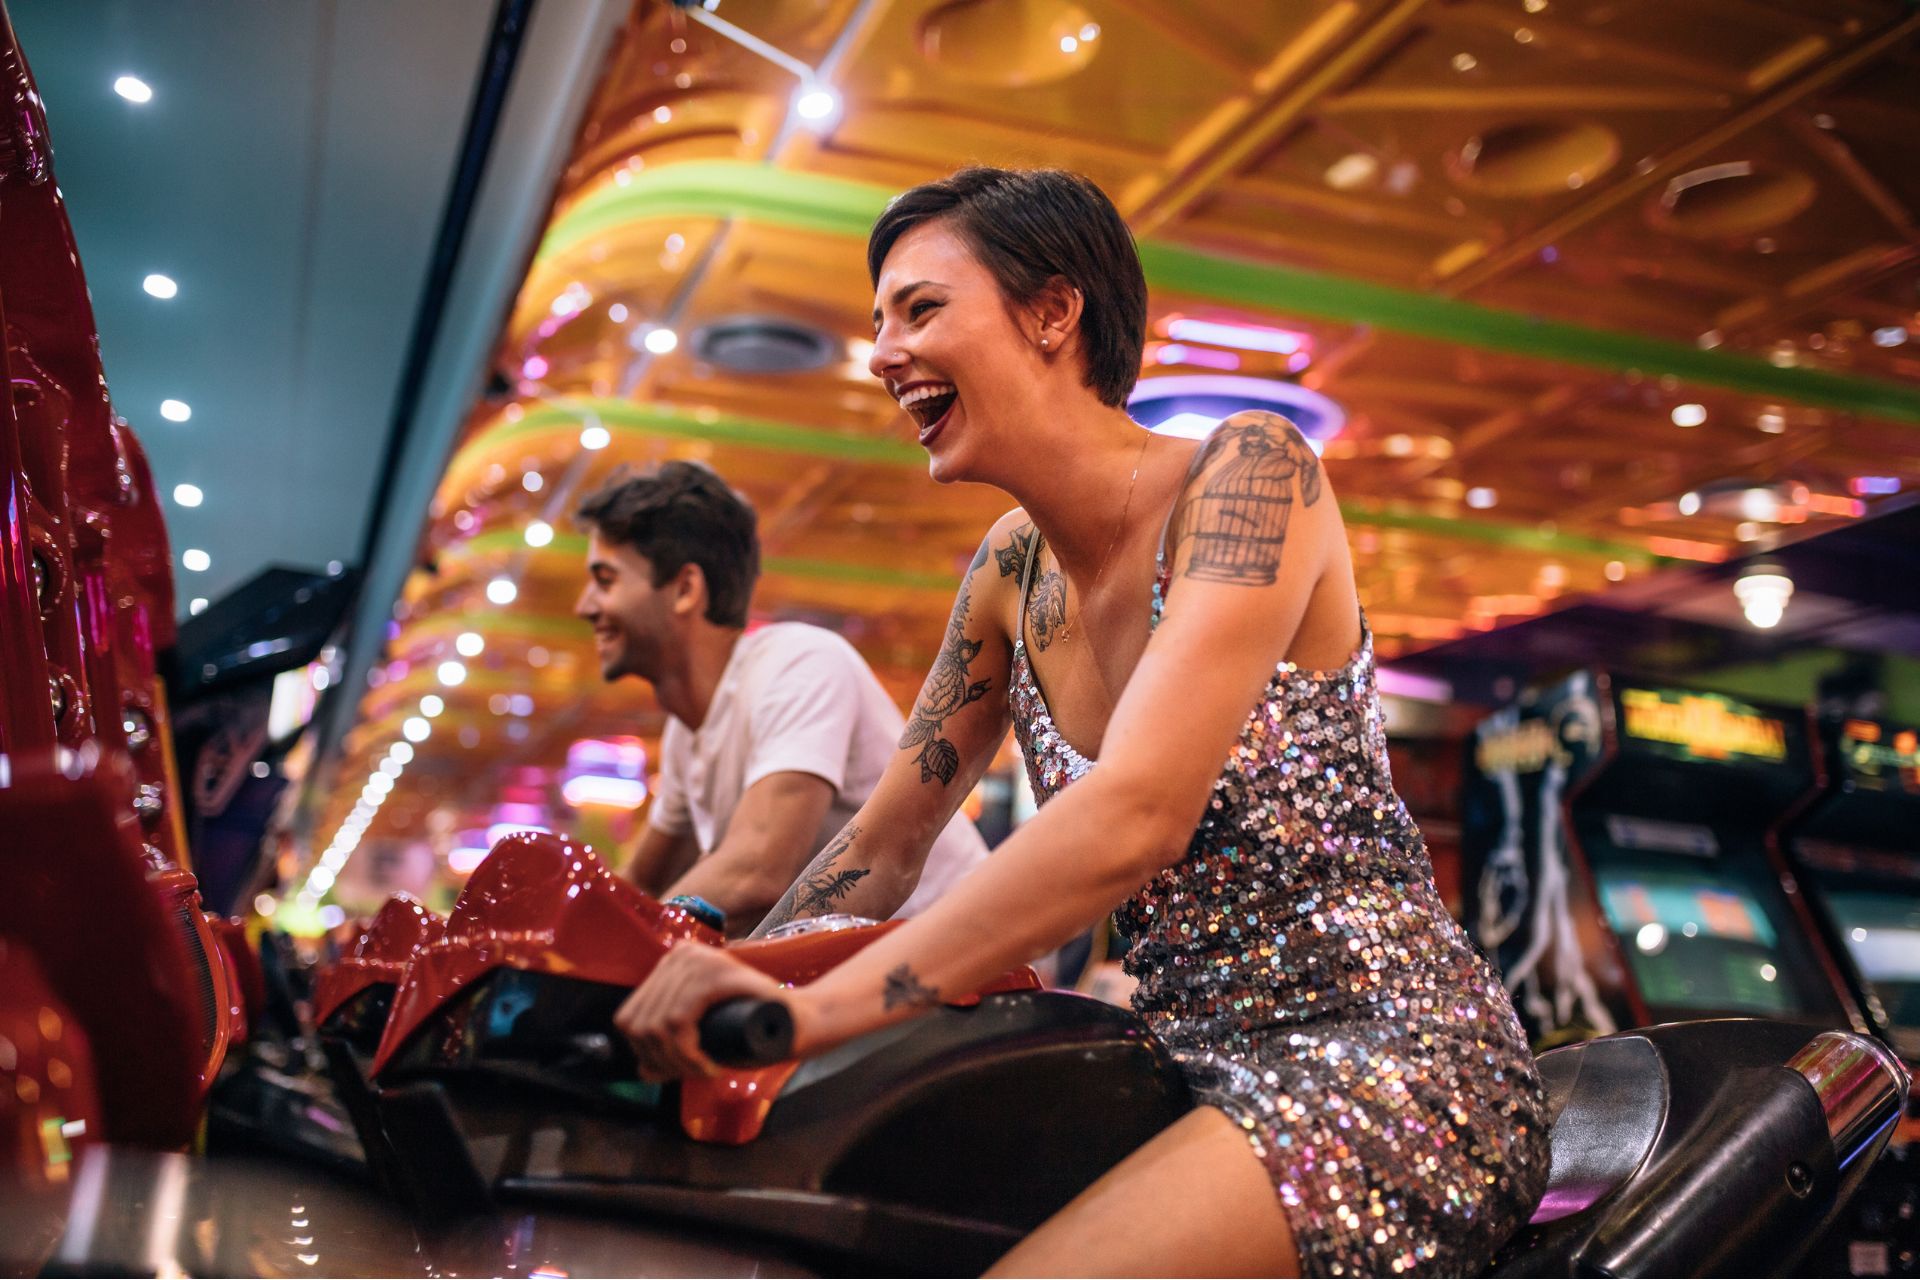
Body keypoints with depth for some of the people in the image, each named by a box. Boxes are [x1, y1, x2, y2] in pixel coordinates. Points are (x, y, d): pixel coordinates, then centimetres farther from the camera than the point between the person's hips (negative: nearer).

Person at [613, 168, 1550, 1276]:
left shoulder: (1248, 470, -12)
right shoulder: (1012, 570, 9)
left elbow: (1136, 812, -25)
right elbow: (885, 845, 14)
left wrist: (817, 1004, -30)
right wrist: (725, 988, 2)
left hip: (1394, 1049, -6)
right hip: (1193, 1055, 7)